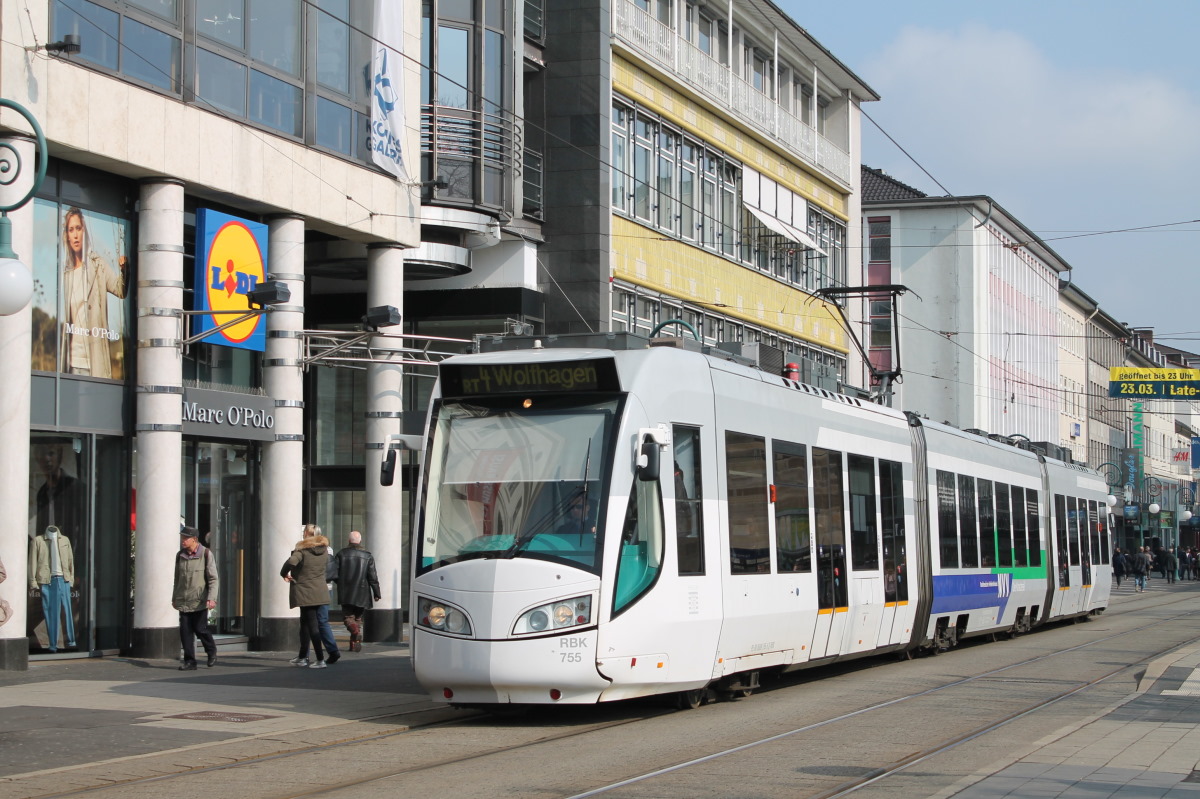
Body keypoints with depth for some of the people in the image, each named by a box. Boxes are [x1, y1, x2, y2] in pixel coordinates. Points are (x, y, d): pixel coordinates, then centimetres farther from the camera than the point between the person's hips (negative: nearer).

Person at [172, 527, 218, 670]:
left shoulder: (206, 554, -6)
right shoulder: (180, 555, 9)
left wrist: (212, 598, -17)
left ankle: (212, 652, 22)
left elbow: (213, 578, -8)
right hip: (183, 601, 4)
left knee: (200, 628, -4)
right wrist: (174, 597, 20)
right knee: (185, 630, 0)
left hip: (199, 600, -4)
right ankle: (189, 661, 5)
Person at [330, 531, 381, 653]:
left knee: (348, 616, 5)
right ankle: (357, 643, 7)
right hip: (362, 594, 1)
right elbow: (373, 577, -3)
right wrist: (377, 593, 4)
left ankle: (354, 629, -26)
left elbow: (334, 575, -5)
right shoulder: (368, 556, -1)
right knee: (359, 618, 12)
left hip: (346, 594, -1)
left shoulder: (341, 554, -2)